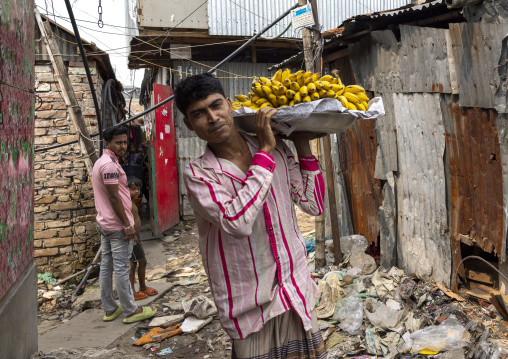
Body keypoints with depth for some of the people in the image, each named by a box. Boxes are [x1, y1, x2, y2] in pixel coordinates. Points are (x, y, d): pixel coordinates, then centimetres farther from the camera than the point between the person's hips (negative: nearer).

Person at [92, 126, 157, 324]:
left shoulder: (101, 162, 16)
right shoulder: (110, 164, -17)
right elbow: (114, 198, -21)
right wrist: (127, 226, -18)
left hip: (105, 223, 10)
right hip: (117, 225, -10)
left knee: (106, 266, 13)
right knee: (121, 268, -3)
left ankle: (110, 309, 22)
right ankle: (130, 311, 7)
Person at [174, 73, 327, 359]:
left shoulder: (276, 149, 2)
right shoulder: (198, 173, -11)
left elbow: (313, 204, 5)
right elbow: (237, 222, -29)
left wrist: (303, 146, 1)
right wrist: (265, 152, -23)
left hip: (297, 293, 4)